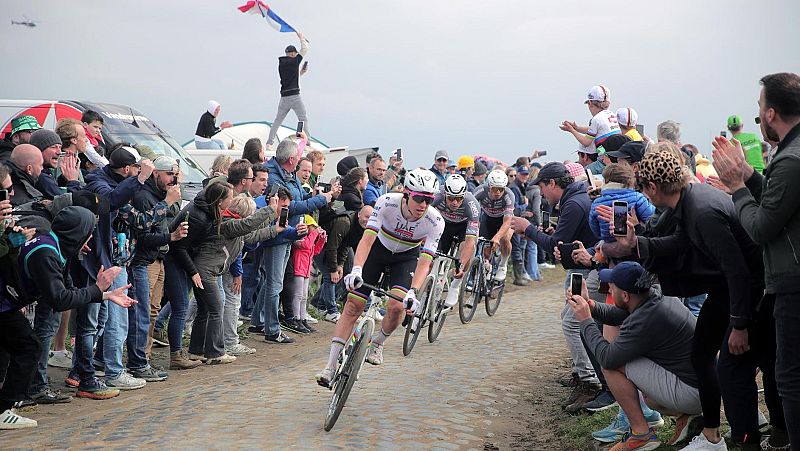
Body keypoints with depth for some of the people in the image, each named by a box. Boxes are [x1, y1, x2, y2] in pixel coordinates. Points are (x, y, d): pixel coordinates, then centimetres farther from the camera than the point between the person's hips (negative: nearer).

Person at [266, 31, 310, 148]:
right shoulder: (294, 61, -6)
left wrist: (301, 72, 23)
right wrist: (301, 37, 11)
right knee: (303, 119, -1)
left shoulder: (281, 64, 16)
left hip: (284, 97, 7)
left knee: (278, 120, 12)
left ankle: (269, 142, 10)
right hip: (294, 95, -7)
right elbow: (305, 49, -2)